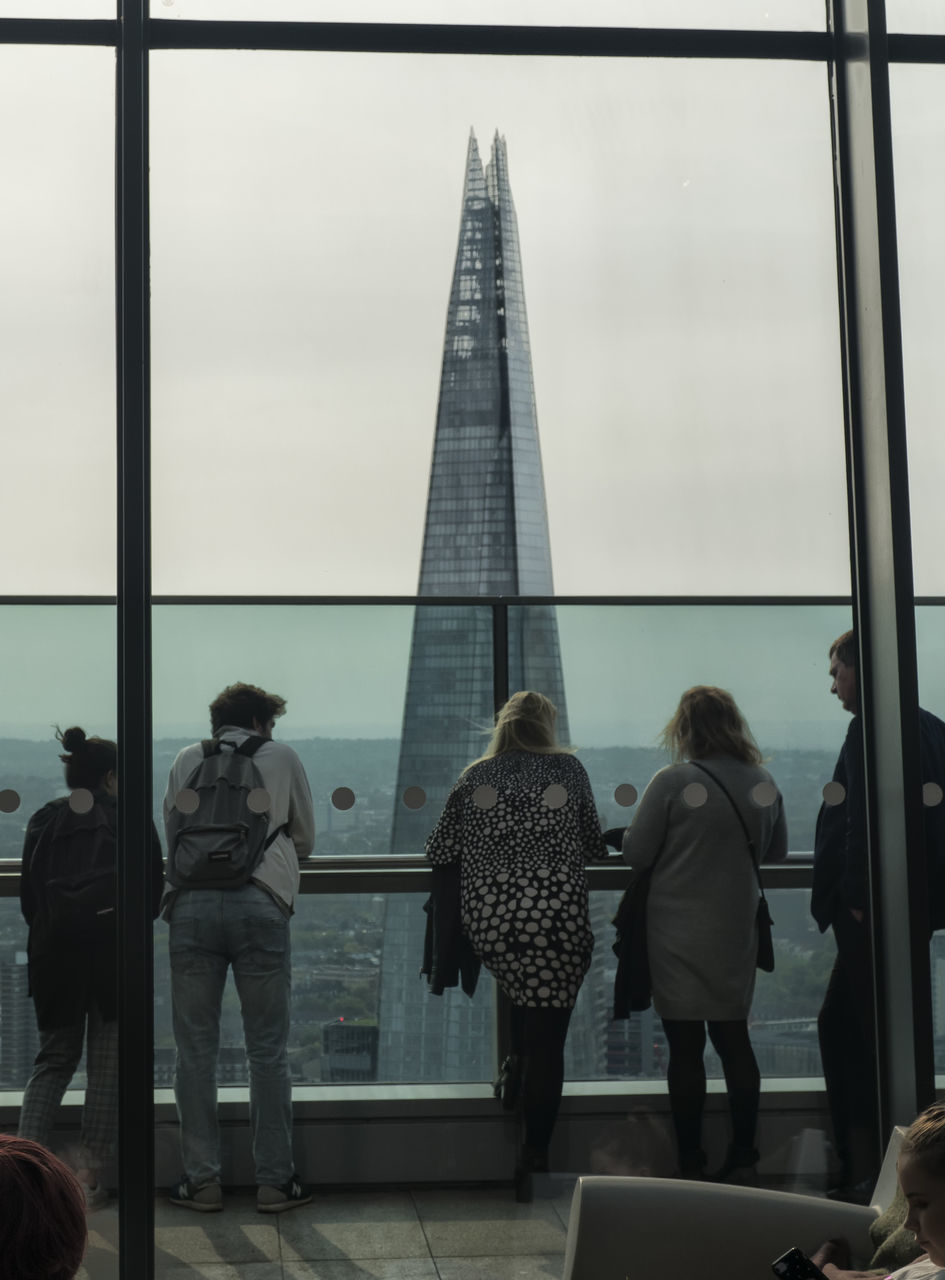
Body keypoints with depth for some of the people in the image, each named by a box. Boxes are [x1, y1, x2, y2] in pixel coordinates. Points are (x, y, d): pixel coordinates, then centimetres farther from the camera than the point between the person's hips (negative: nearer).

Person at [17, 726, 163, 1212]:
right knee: (107, 1064, 7)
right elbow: (153, 892, 1)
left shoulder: (43, 822, 7)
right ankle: (89, 1175, 5)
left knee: (54, 1058, 15)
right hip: (115, 952, -2)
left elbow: (28, 897, 7)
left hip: (54, 953, 3)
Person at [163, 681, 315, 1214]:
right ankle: (275, 1180, 8)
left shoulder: (187, 760, 18)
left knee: (196, 1048, 8)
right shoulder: (282, 757, 14)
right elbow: (305, 840, 21)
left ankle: (202, 1179, 10)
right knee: (269, 1048, 5)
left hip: (191, 904, 2)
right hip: (261, 903, -1)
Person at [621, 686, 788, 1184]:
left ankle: (691, 1164, 9)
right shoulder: (763, 783, 0)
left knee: (685, 1045, 4)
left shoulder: (672, 782, -14)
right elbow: (777, 851, 12)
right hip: (737, 932, 4)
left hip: (678, 933, -4)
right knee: (734, 1039, 14)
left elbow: (636, 853, -10)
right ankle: (743, 1158, 16)